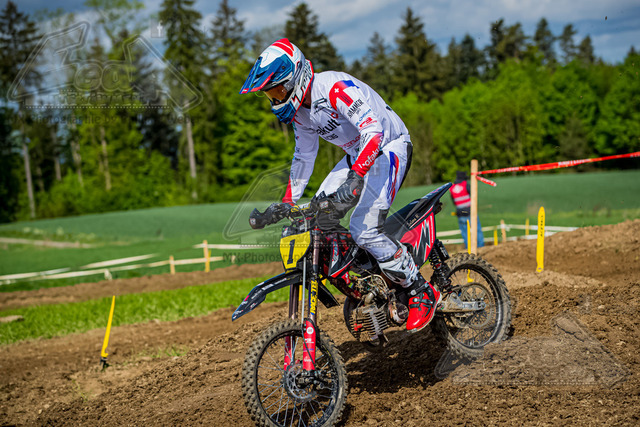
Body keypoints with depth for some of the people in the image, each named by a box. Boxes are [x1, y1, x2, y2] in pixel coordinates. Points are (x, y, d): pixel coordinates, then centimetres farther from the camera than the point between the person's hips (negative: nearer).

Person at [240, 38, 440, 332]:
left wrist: (355, 177, -48)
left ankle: (423, 293, -7)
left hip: (389, 146, -9)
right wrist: (287, 203, 12)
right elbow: (304, 157, 16)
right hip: (357, 154, 9)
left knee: (363, 230, -23)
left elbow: (374, 130, -37)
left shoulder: (334, 87, -27)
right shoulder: (298, 109, 3)